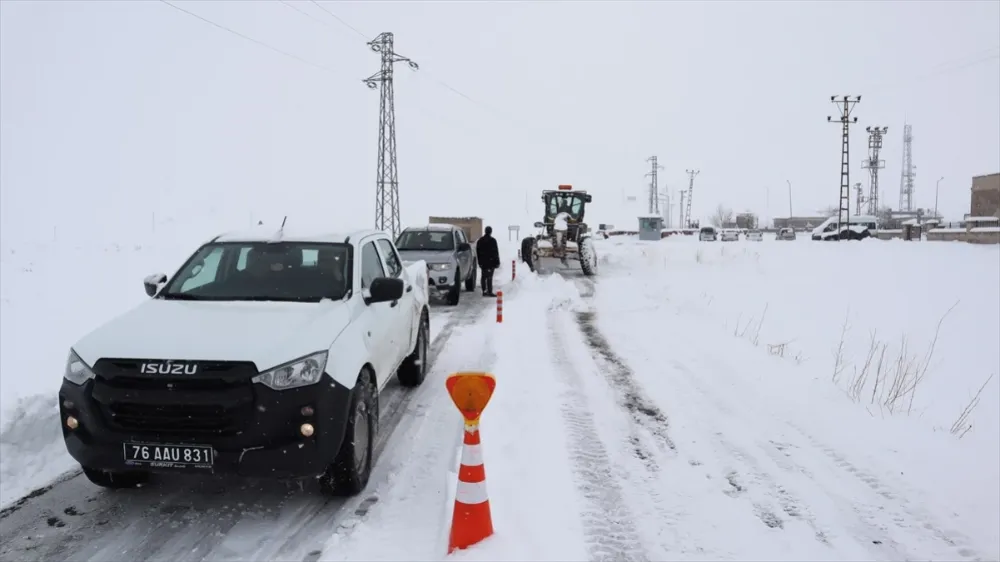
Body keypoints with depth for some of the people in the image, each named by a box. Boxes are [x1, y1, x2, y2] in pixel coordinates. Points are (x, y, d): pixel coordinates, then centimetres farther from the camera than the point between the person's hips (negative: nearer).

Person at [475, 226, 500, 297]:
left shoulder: (480, 240, 10)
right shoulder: (492, 240, -10)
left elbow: (477, 252, 15)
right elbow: (495, 252, -9)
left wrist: (479, 261, 19)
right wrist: (497, 262, -5)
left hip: (483, 262, 6)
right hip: (491, 262, -6)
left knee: (484, 277, 11)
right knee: (489, 277, -8)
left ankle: (484, 291, 11)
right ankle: (490, 292, -9)